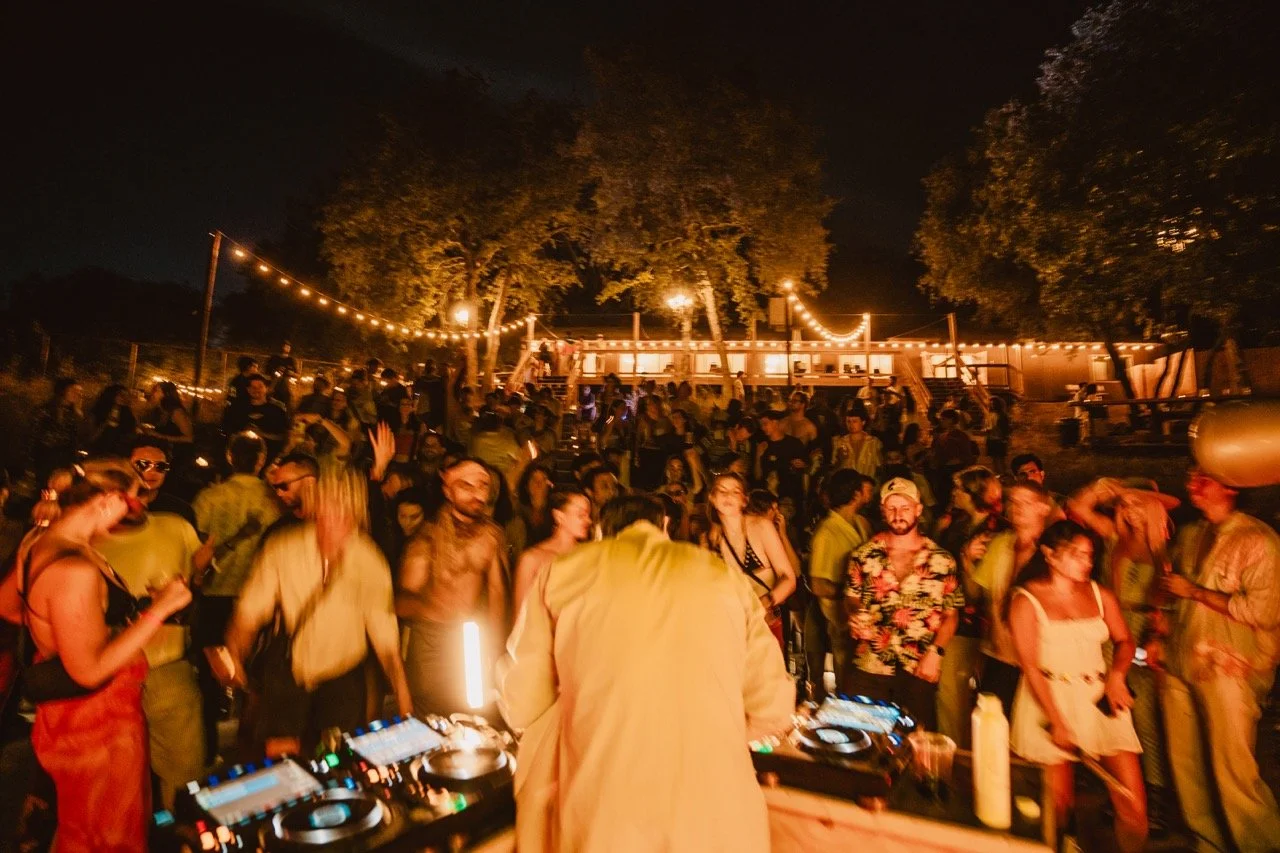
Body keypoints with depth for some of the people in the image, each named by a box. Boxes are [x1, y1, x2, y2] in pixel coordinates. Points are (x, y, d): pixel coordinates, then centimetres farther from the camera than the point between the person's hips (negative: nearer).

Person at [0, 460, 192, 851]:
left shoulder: (39, 541, -2)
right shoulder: (75, 569, -32)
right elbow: (90, 670, -29)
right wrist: (157, 611, -25)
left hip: (63, 712, 9)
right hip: (95, 721, -9)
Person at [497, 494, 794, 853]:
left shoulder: (564, 571, 4)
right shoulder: (727, 576, 8)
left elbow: (520, 704, 6)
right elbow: (772, 706, 6)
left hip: (599, 813, -1)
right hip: (716, 814, 2)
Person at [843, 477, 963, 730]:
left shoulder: (941, 560, 0)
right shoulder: (864, 555, 2)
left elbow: (951, 615, 4)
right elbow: (850, 599, 10)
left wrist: (936, 652, -9)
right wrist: (855, 614, -11)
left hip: (919, 672, 0)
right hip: (867, 670, 0)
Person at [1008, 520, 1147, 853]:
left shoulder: (1101, 595, 8)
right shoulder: (1026, 600, -6)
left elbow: (1125, 641, 13)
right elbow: (1029, 666, -9)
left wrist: (1116, 673, -8)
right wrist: (1056, 721, -14)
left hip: (1100, 701, 4)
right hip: (1049, 700, -4)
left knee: (1134, 806, 0)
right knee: (1059, 807, 2)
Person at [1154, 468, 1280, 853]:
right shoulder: (1189, 536, 12)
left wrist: (1194, 591, -12)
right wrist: (1161, 639, 10)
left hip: (1229, 673, -6)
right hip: (1179, 666, 6)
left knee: (1233, 773, -4)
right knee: (1186, 765, 11)